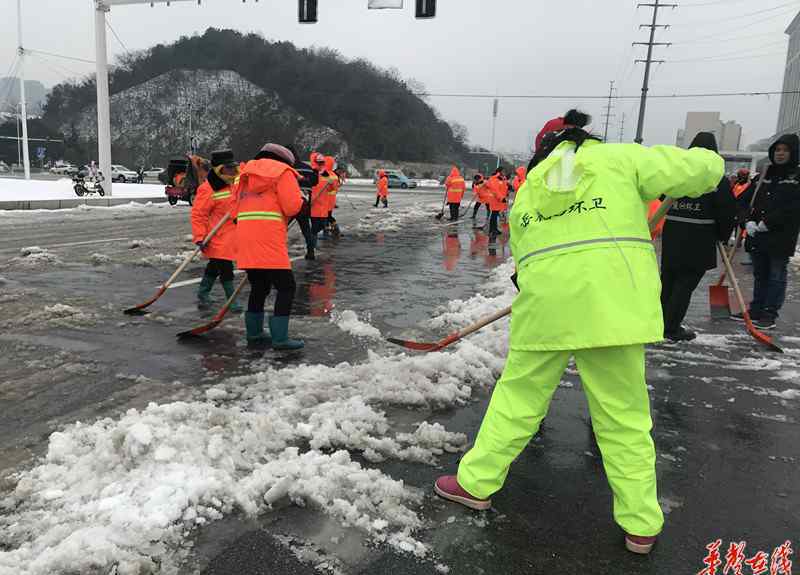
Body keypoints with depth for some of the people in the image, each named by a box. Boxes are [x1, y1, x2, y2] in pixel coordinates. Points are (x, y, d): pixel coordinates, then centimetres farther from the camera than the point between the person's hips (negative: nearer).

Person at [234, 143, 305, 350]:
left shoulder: (247, 173, 26)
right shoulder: (283, 172, 3)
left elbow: (237, 210, 24)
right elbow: (292, 207, -7)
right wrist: (301, 201, 12)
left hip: (244, 236, 8)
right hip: (269, 238, -8)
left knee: (259, 286, 19)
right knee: (286, 287, -3)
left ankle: (254, 333, 25)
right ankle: (280, 338, -5)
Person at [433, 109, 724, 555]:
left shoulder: (527, 190, 19)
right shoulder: (620, 157, 10)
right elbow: (704, 168, 8)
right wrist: (706, 165, 31)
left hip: (545, 303, 2)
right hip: (612, 303, -2)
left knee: (518, 396, 16)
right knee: (624, 414, 9)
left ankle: (476, 483, 28)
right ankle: (641, 526, 21)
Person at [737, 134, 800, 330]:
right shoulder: (764, 176, 12)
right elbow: (745, 199, 6)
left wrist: (768, 222, -18)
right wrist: (749, 221, -9)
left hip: (781, 238, -5)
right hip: (757, 237, 5)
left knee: (777, 276, 3)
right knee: (760, 275, 14)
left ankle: (770, 314, 8)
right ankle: (756, 310, 23)